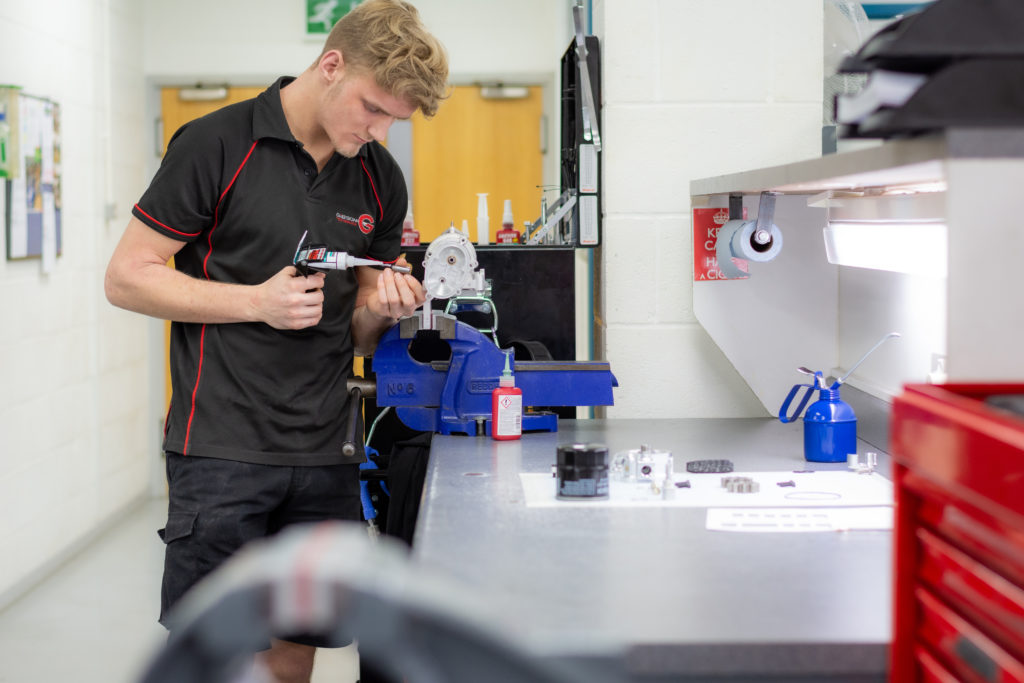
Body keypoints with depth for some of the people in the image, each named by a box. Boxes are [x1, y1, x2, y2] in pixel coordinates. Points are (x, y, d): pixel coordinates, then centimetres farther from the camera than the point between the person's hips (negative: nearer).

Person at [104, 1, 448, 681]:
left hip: (325, 454, 5)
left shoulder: (381, 179, 10)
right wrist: (255, 301, -15)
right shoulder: (220, 144, -7)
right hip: (222, 447, -5)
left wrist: (381, 306, -6)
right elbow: (127, 276, -6)